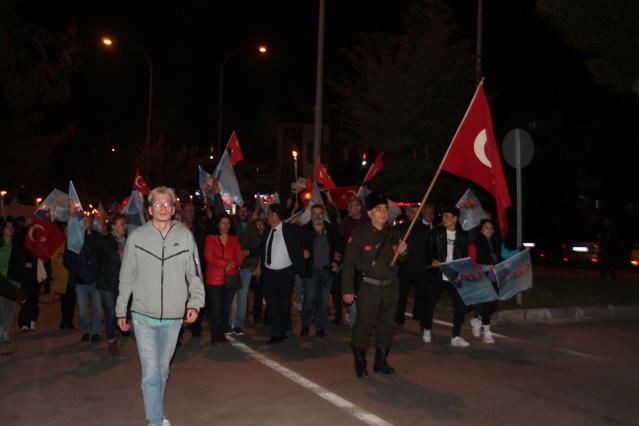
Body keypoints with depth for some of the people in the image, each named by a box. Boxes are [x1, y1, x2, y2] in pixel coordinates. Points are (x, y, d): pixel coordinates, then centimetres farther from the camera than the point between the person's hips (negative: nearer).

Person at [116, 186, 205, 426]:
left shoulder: (185, 236, -1)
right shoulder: (137, 237, -3)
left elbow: (195, 274, 3)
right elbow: (126, 278, 4)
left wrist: (195, 303, -8)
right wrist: (121, 311, 7)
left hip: (173, 318, 2)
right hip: (143, 316, -2)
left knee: (163, 370, 16)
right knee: (151, 373, -7)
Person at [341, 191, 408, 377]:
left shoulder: (393, 232, 8)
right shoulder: (359, 233, -8)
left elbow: (400, 260, 19)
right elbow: (349, 263, -9)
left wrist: (402, 253, -5)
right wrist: (347, 290, -12)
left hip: (391, 287, 5)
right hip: (369, 288, -5)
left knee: (386, 327, 12)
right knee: (364, 326, -4)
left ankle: (381, 361, 26)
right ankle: (360, 363, 12)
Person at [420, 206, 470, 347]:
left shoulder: (462, 235, 7)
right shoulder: (437, 232, 4)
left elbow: (465, 255, 11)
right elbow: (430, 249, 5)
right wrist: (433, 260, -15)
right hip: (439, 274, -1)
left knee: (460, 305, -3)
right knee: (431, 303, 4)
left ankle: (456, 337, 7)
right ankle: (427, 330, 25)